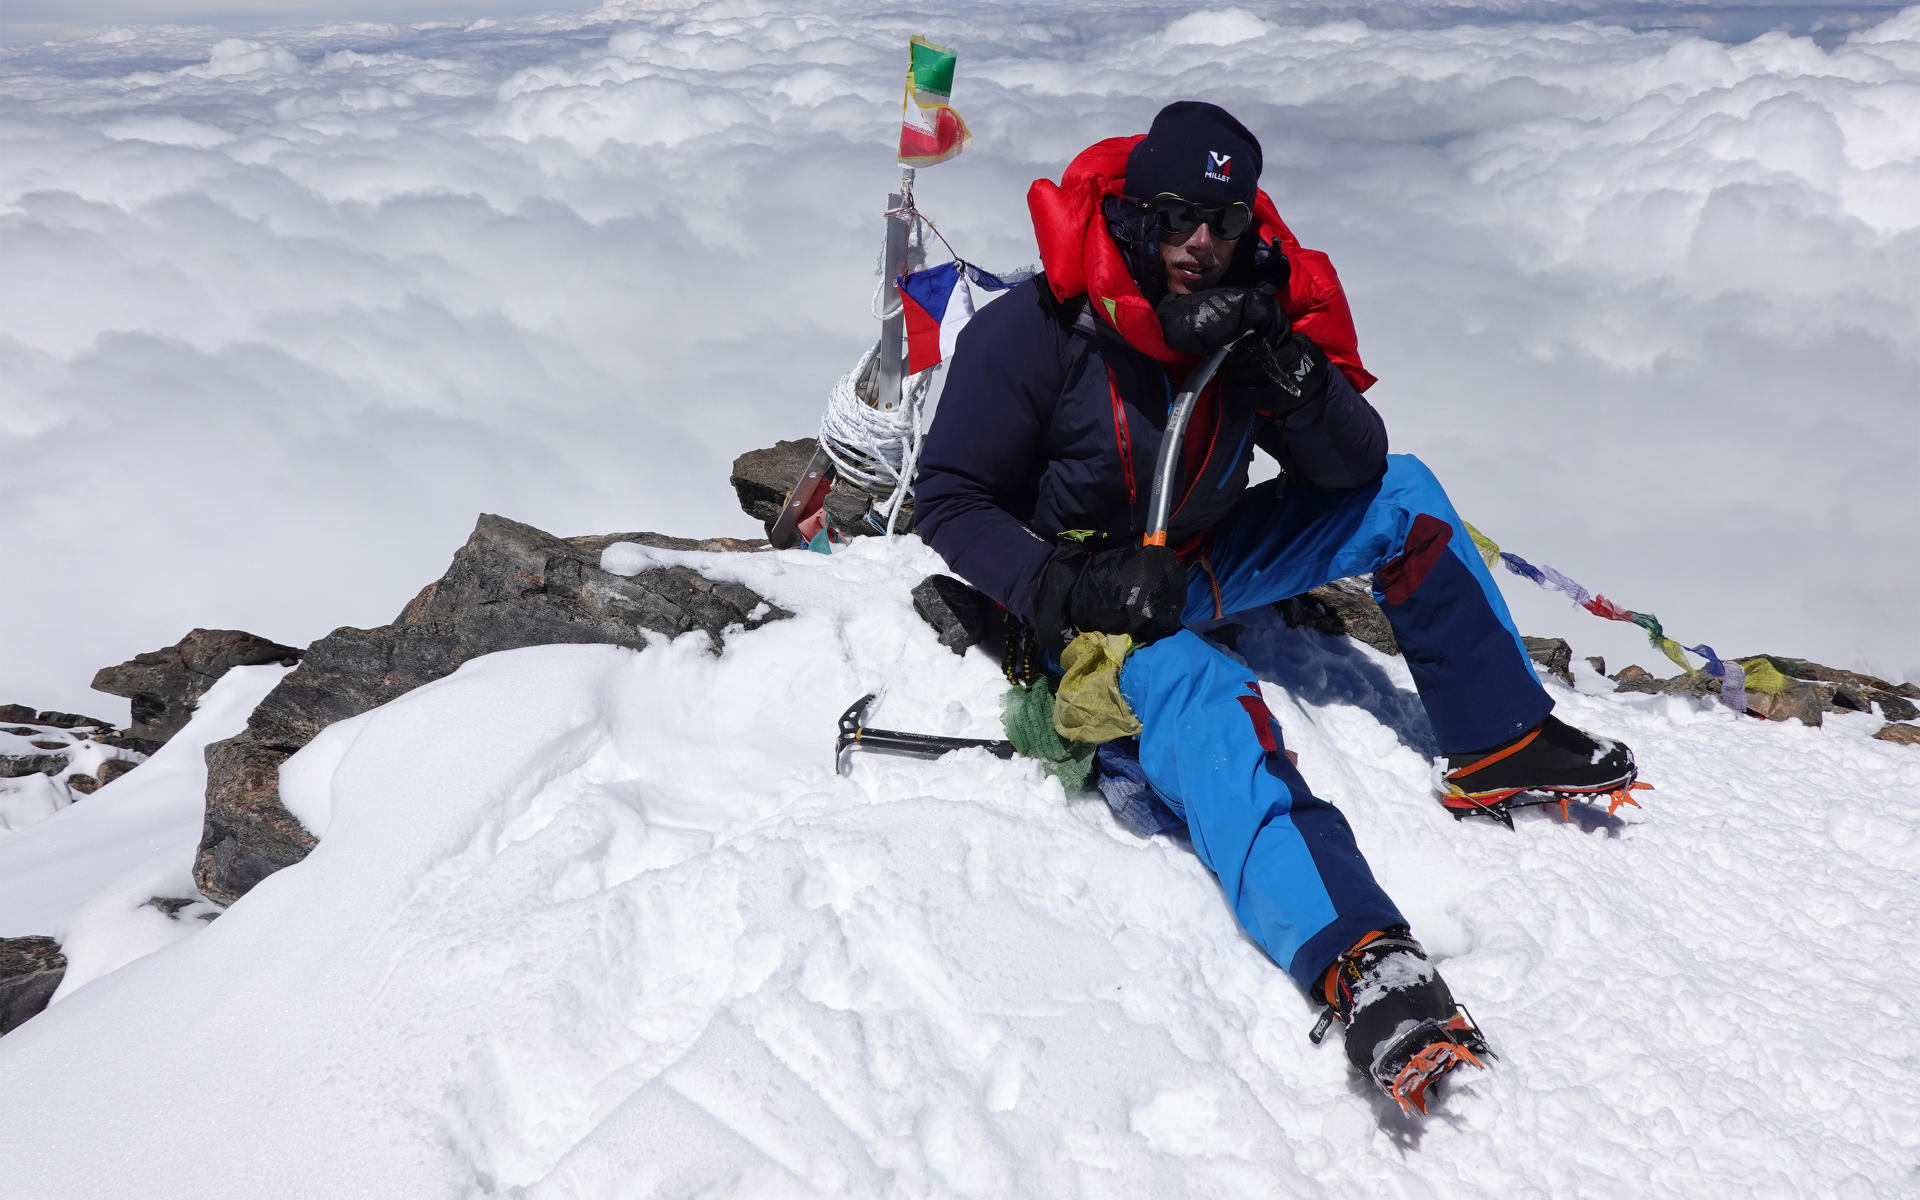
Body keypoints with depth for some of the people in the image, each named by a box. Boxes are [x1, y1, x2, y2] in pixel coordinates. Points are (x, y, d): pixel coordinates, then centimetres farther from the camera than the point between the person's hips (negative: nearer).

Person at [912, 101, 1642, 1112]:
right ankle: (1357, 961, -51)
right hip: (1084, 598, -6)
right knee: (1205, 705, -37)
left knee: (1401, 494, -1)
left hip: (1202, 562, 6)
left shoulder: (1256, 312, -6)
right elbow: (949, 500, -16)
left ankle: (1499, 746, 8)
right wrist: (1065, 587, -30)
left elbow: (1353, 467, -4)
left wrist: (1293, 374, -24)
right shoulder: (1031, 332, -20)